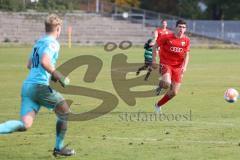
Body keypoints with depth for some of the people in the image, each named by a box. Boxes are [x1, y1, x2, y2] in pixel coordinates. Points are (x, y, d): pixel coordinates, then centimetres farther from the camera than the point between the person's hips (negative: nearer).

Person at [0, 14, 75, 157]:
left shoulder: (38, 42, 22)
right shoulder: (53, 43, -6)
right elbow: (44, 62, -23)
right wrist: (60, 77, -15)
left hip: (27, 85, 8)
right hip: (40, 85, -8)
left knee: (25, 125, -4)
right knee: (65, 112, 12)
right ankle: (59, 148, 18)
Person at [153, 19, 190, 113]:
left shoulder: (186, 40, -1)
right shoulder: (167, 37, -11)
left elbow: (186, 55, 6)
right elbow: (156, 45, 3)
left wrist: (185, 66, -9)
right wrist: (154, 59, -1)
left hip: (178, 66, 4)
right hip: (165, 64, -4)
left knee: (174, 93, 3)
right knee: (167, 83, -33)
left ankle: (158, 105, 27)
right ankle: (160, 86, 5)